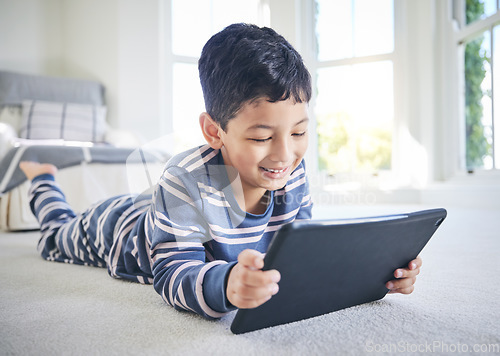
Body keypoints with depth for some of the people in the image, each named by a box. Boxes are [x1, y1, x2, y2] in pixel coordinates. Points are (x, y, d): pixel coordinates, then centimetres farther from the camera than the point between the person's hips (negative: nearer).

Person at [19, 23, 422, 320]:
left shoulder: (292, 174, -28)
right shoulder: (187, 184, -47)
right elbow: (174, 274, -47)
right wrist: (226, 284, -70)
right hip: (115, 227, -3)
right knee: (58, 236, 30)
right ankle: (43, 178, 53)